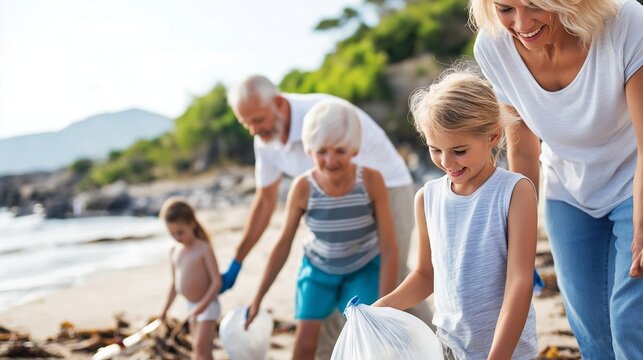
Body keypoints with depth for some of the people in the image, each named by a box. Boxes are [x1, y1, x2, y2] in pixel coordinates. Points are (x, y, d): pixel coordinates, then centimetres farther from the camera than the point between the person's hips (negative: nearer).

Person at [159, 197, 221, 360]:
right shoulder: (174, 252, 5)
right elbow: (175, 283, 15)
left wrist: (202, 306, -26)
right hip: (192, 307, 7)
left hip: (208, 306, -7)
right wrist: (165, 308, 14)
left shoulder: (204, 249, -16)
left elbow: (217, 281, -20)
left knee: (201, 347, -14)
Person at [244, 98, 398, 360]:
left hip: (364, 269, -1)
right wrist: (258, 298, -6)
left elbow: (389, 247, -22)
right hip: (318, 268, 1)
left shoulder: (371, 181, -28)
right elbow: (283, 245, -11)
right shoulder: (303, 188, -25)